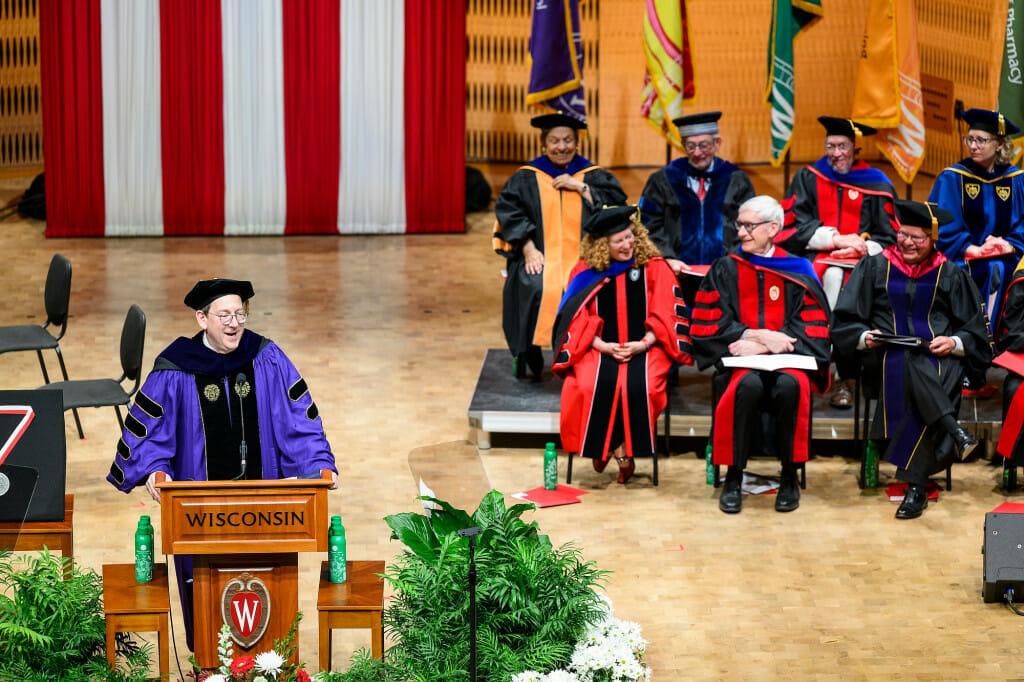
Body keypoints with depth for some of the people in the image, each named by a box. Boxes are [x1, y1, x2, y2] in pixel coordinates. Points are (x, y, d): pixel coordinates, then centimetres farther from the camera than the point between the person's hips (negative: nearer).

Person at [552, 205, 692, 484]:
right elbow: (578, 319, 3)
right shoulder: (586, 273, 6)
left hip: (645, 348, -1)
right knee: (592, 385, -32)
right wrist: (603, 346, -13)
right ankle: (601, 447, -11)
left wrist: (642, 344, -14)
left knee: (637, 386, -33)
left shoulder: (655, 268, 5)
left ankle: (625, 447, -13)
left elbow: (666, 315, 1)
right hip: (599, 349, 1)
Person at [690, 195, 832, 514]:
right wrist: (756, 335, -12)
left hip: (787, 357, 0)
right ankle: (733, 478, -24)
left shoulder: (798, 272, 10)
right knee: (748, 385, -37)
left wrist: (764, 344, -12)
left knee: (790, 385, -36)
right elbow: (706, 326, 2)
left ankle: (789, 477, -19)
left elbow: (813, 328, 1)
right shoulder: (725, 270, 11)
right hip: (739, 360, 0)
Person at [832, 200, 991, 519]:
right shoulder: (874, 267, 16)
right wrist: (865, 337, -11)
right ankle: (955, 433, -50)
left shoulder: (950, 275, 16)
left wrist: (954, 343, -8)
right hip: (887, 357, 0)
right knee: (908, 362, -38)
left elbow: (976, 334, 14)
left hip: (939, 359, 0)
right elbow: (844, 322, 11)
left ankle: (915, 484, -39)